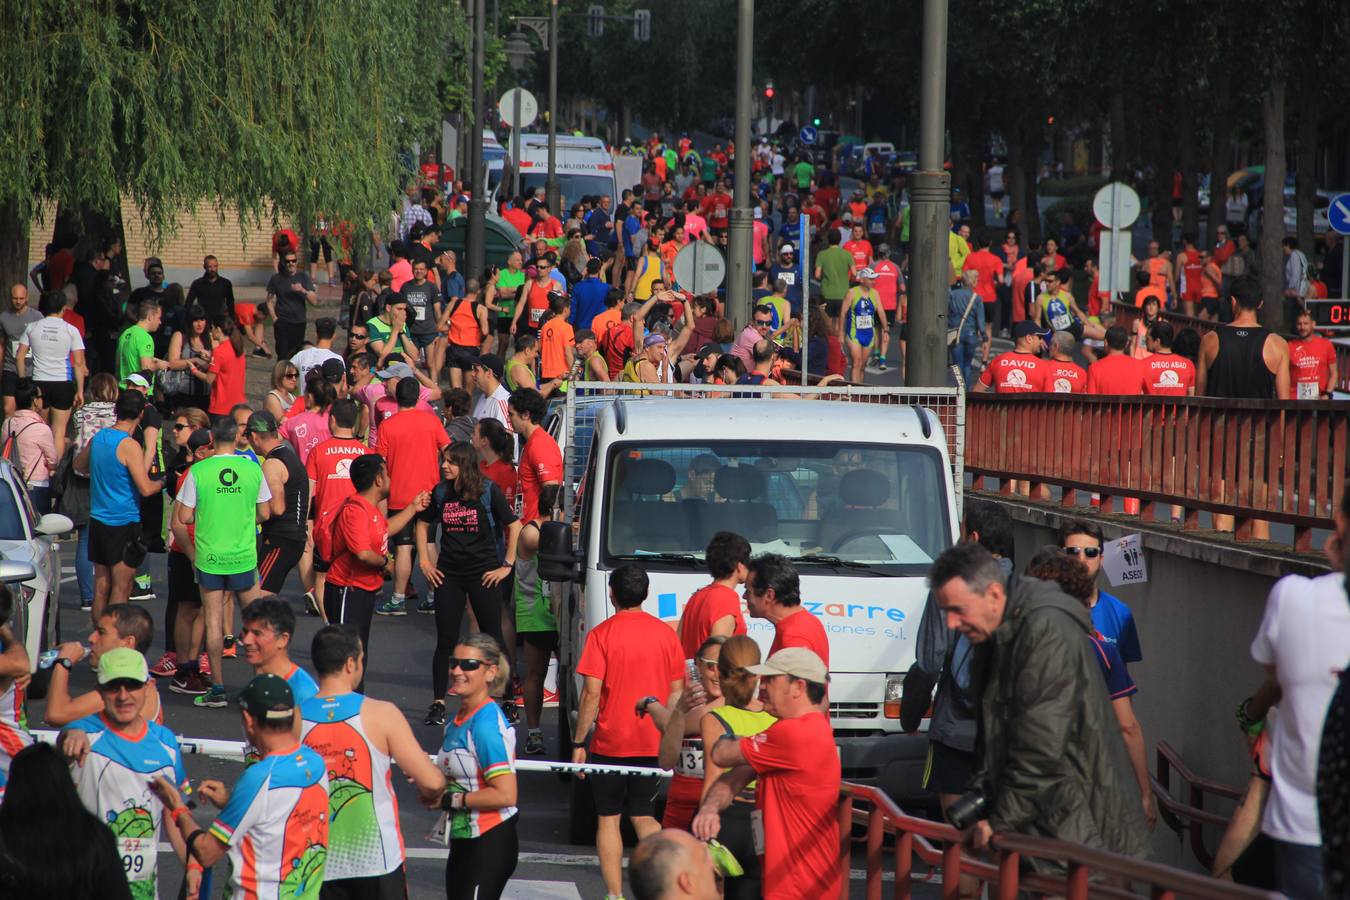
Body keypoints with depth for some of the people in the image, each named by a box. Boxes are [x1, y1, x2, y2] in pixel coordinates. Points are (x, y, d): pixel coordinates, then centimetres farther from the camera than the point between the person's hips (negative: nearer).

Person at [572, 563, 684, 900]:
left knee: (608, 818, 6)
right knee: (643, 816, 15)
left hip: (610, 743, -3)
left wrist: (579, 742, -5)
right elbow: (677, 691, 4)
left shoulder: (602, 634, -9)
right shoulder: (665, 633, 1)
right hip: (652, 743, 3)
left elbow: (591, 694, -12)